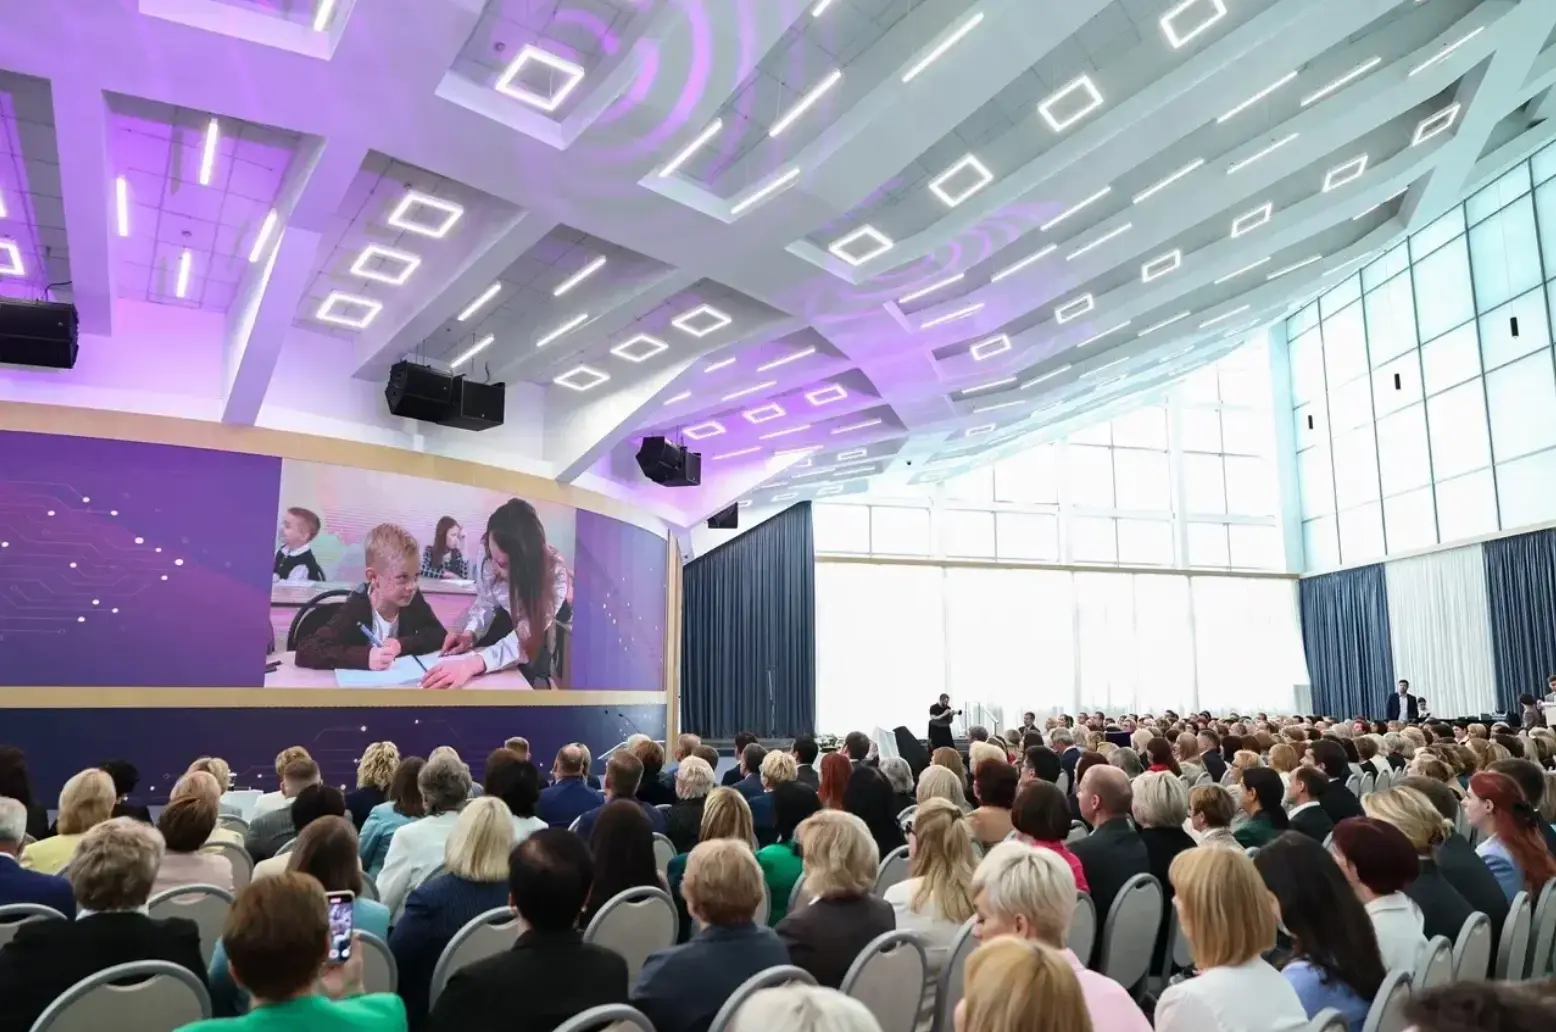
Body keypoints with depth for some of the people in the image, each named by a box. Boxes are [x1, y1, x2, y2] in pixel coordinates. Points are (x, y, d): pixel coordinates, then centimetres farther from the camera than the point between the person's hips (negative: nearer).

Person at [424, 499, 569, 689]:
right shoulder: (489, 552, -26)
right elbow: (486, 602, -9)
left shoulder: (554, 573, -38)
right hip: (510, 619, 4)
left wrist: (473, 663, -56)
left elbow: (526, 639, -42)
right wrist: (469, 634, -29)